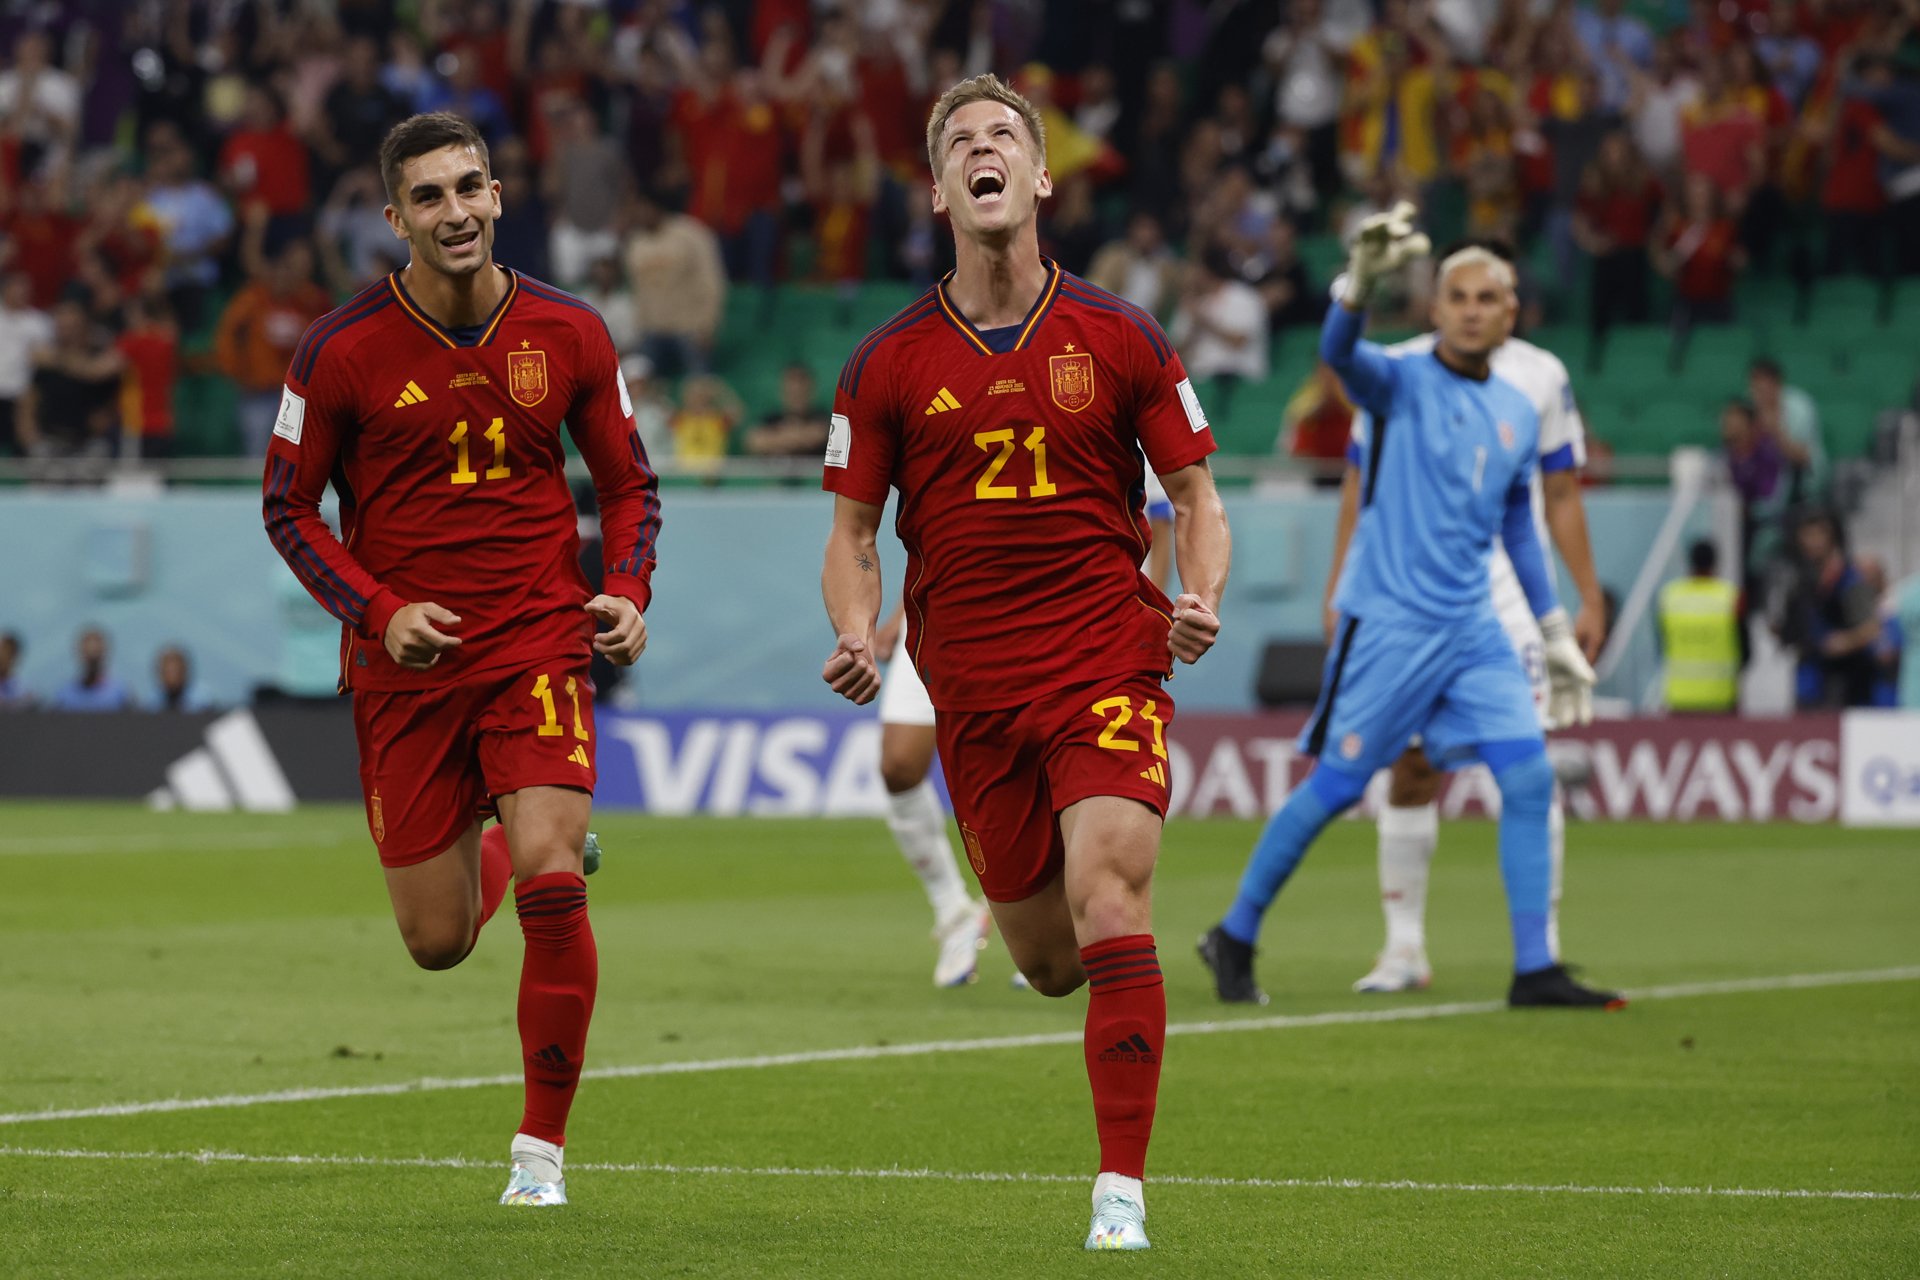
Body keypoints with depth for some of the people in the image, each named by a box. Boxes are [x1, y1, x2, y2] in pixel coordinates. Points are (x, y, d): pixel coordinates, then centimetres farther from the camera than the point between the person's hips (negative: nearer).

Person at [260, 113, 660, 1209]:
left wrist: (629, 593, -8)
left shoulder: (569, 334, -1)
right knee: (437, 943, 5)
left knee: (552, 893, -18)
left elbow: (629, 481, 10)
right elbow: (290, 506, 1)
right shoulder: (343, 350, -7)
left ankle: (544, 1148, -4)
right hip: (405, 663, 0)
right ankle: (513, 854, 44)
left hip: (539, 644, 0)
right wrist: (380, 610, -13)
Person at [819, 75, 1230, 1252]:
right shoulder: (889, 364, 3)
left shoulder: (1120, 340, 1)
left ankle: (1123, 1191, -16)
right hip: (973, 688, 2)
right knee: (1047, 961, 5)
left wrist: (1201, 601, -11)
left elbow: (1197, 495, 8)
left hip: (1109, 662, -2)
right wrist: (858, 637, -9)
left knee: (1108, 905, -20)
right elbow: (854, 532, 10)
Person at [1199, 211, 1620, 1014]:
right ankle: (1234, 938, 15)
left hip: (1473, 629, 6)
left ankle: (1535, 971, -3)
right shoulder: (1402, 382, -5)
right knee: (1335, 787, -2)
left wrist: (1556, 634, 22)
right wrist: (1361, 278, -47)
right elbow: (1339, 352, -28)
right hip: (1388, 623, -6)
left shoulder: (1518, 413, 13)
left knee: (1529, 777, -6)